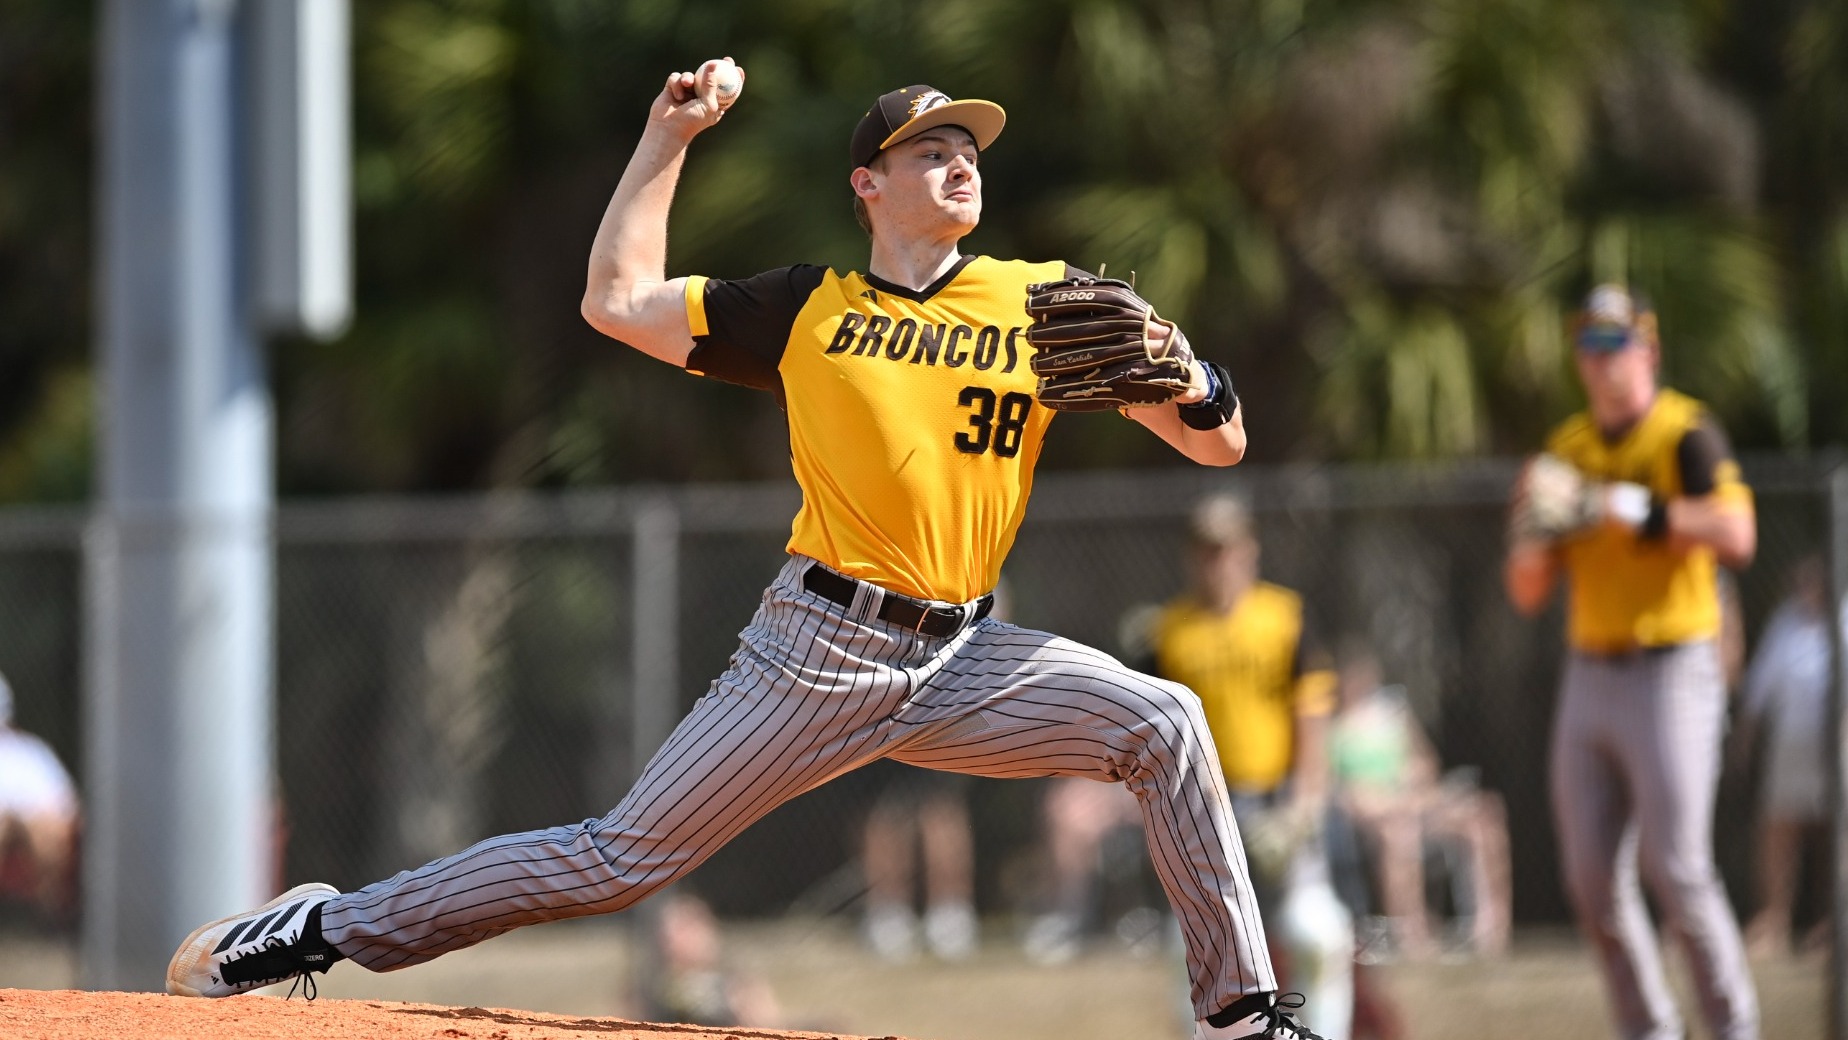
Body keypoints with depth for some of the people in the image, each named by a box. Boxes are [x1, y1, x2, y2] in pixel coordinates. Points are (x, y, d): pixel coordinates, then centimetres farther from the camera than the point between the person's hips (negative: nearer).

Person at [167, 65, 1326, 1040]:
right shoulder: (807, 309, 7)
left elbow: (1222, 442, 3)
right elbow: (619, 300, 6)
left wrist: (1188, 382, -20)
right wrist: (667, 140, 8)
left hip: (961, 663, 2)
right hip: (819, 648, -2)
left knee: (1164, 723, -19)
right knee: (622, 856, -6)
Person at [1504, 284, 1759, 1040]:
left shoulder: (1687, 436, -7)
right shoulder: (1565, 451, 12)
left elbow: (1737, 537, -24)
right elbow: (1527, 595, 12)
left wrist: (1638, 509, -28)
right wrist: (1533, 528, -8)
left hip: (1672, 673, -6)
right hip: (1588, 678, 6)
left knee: (1674, 866, -13)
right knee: (1593, 878, 3)